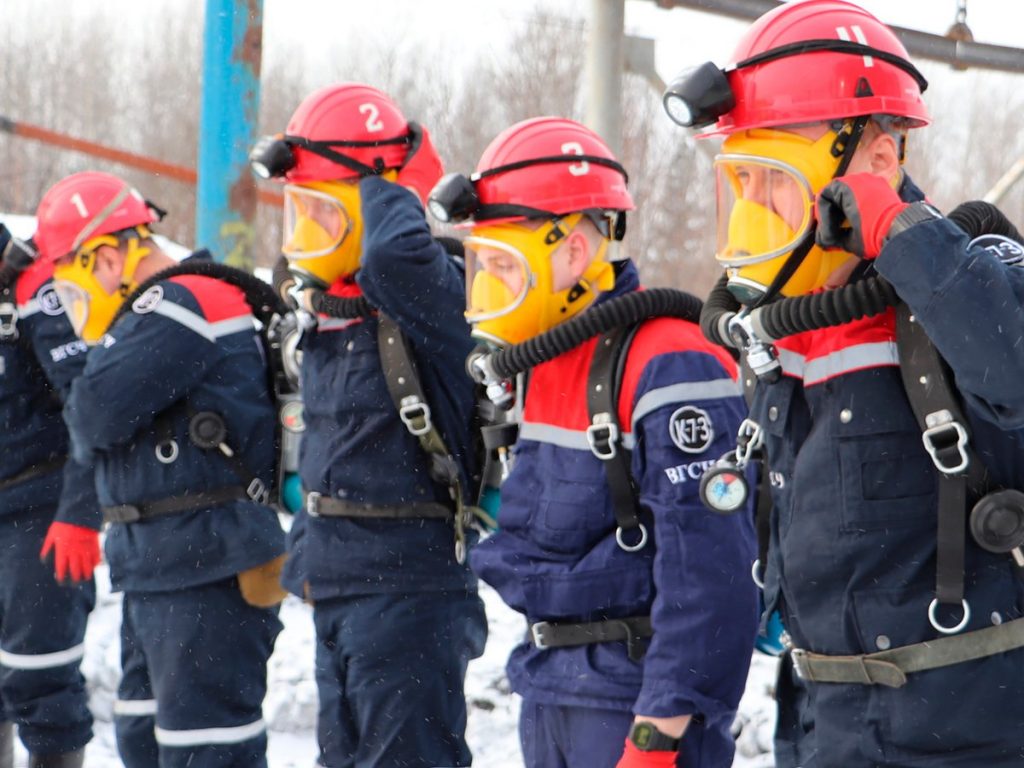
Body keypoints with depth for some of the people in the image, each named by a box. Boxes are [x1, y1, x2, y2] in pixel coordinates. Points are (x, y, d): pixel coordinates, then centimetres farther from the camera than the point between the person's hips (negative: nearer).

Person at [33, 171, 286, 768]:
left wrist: (86, 429, -1)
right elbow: (91, 437, 20)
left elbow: (97, 416, -22)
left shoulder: (181, 305, -15)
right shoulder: (156, 313, 18)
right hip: (156, 564, 11)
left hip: (208, 564, -11)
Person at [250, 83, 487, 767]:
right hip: (336, 582, 9)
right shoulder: (327, 307, 13)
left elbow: (392, 254, -40)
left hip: (410, 586, -9)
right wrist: (308, 546, 24)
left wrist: (396, 181, -20)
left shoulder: (426, 297, -15)